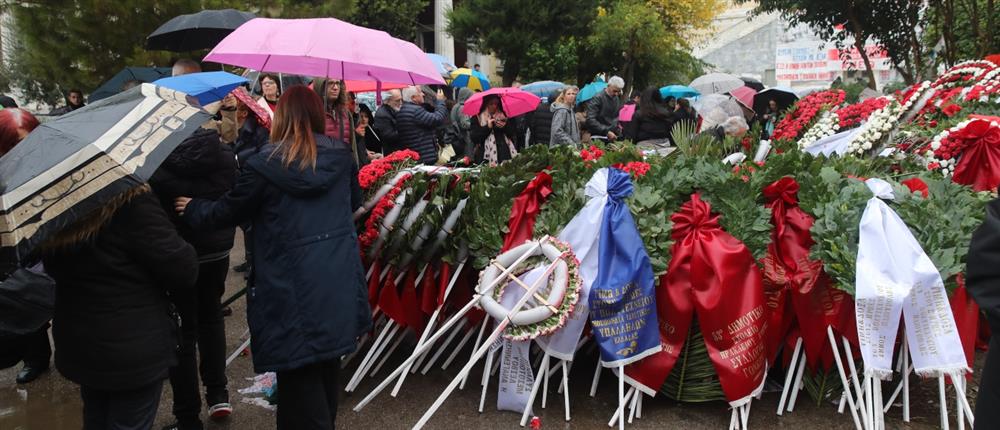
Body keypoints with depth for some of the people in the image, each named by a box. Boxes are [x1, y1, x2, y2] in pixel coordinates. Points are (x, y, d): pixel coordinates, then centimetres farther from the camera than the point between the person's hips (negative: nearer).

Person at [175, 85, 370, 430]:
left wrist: (192, 209, 22)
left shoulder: (265, 167, -12)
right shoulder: (342, 160, 1)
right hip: (339, 285, 5)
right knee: (326, 370, 22)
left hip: (293, 292, -5)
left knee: (300, 379, 6)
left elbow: (227, 212, 2)